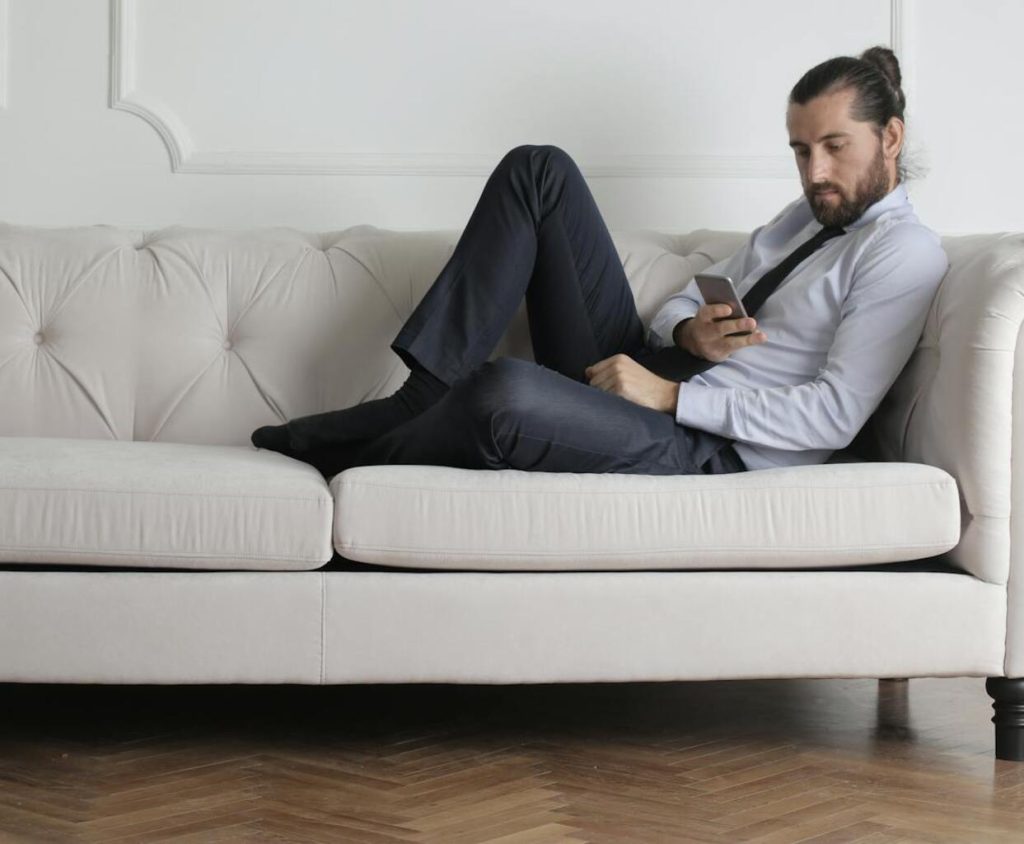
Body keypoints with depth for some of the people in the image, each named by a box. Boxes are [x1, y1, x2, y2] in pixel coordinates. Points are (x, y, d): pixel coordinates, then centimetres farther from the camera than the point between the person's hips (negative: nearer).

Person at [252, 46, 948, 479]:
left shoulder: (906, 252, -5)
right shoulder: (810, 215, 22)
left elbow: (834, 416, -17)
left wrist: (672, 394, -18)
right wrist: (689, 332, -3)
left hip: (707, 448, -9)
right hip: (642, 379, 9)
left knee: (509, 390, -39)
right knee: (538, 171, 0)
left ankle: (336, 464, -10)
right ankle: (424, 397, -10)